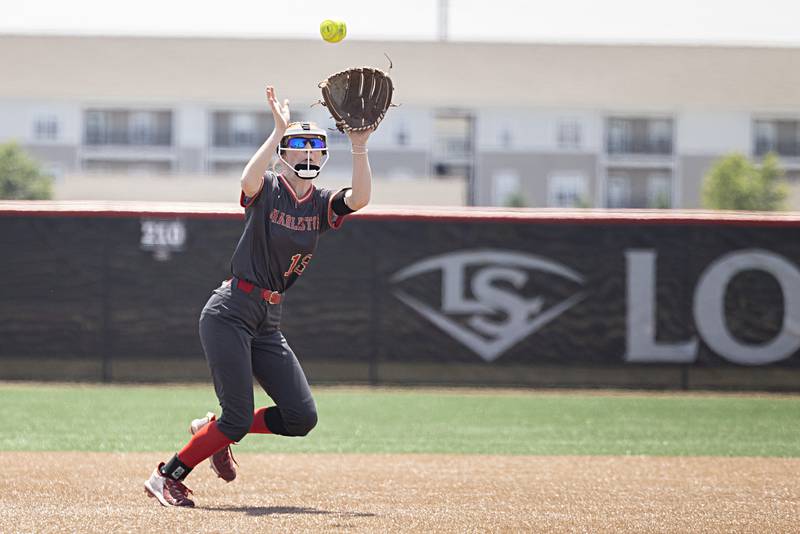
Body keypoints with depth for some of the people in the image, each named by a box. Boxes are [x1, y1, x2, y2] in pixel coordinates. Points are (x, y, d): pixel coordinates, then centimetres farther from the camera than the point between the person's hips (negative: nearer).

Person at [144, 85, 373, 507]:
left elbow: (360, 198, -12)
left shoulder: (321, 204, 8)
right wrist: (278, 131, -31)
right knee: (238, 419, -12)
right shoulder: (267, 190, -5)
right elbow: (249, 179, -30)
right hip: (230, 313, -6)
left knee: (302, 418, -1)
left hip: (269, 322, 6)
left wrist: (359, 146, -23)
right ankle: (166, 478, 5)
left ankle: (213, 431, 20)